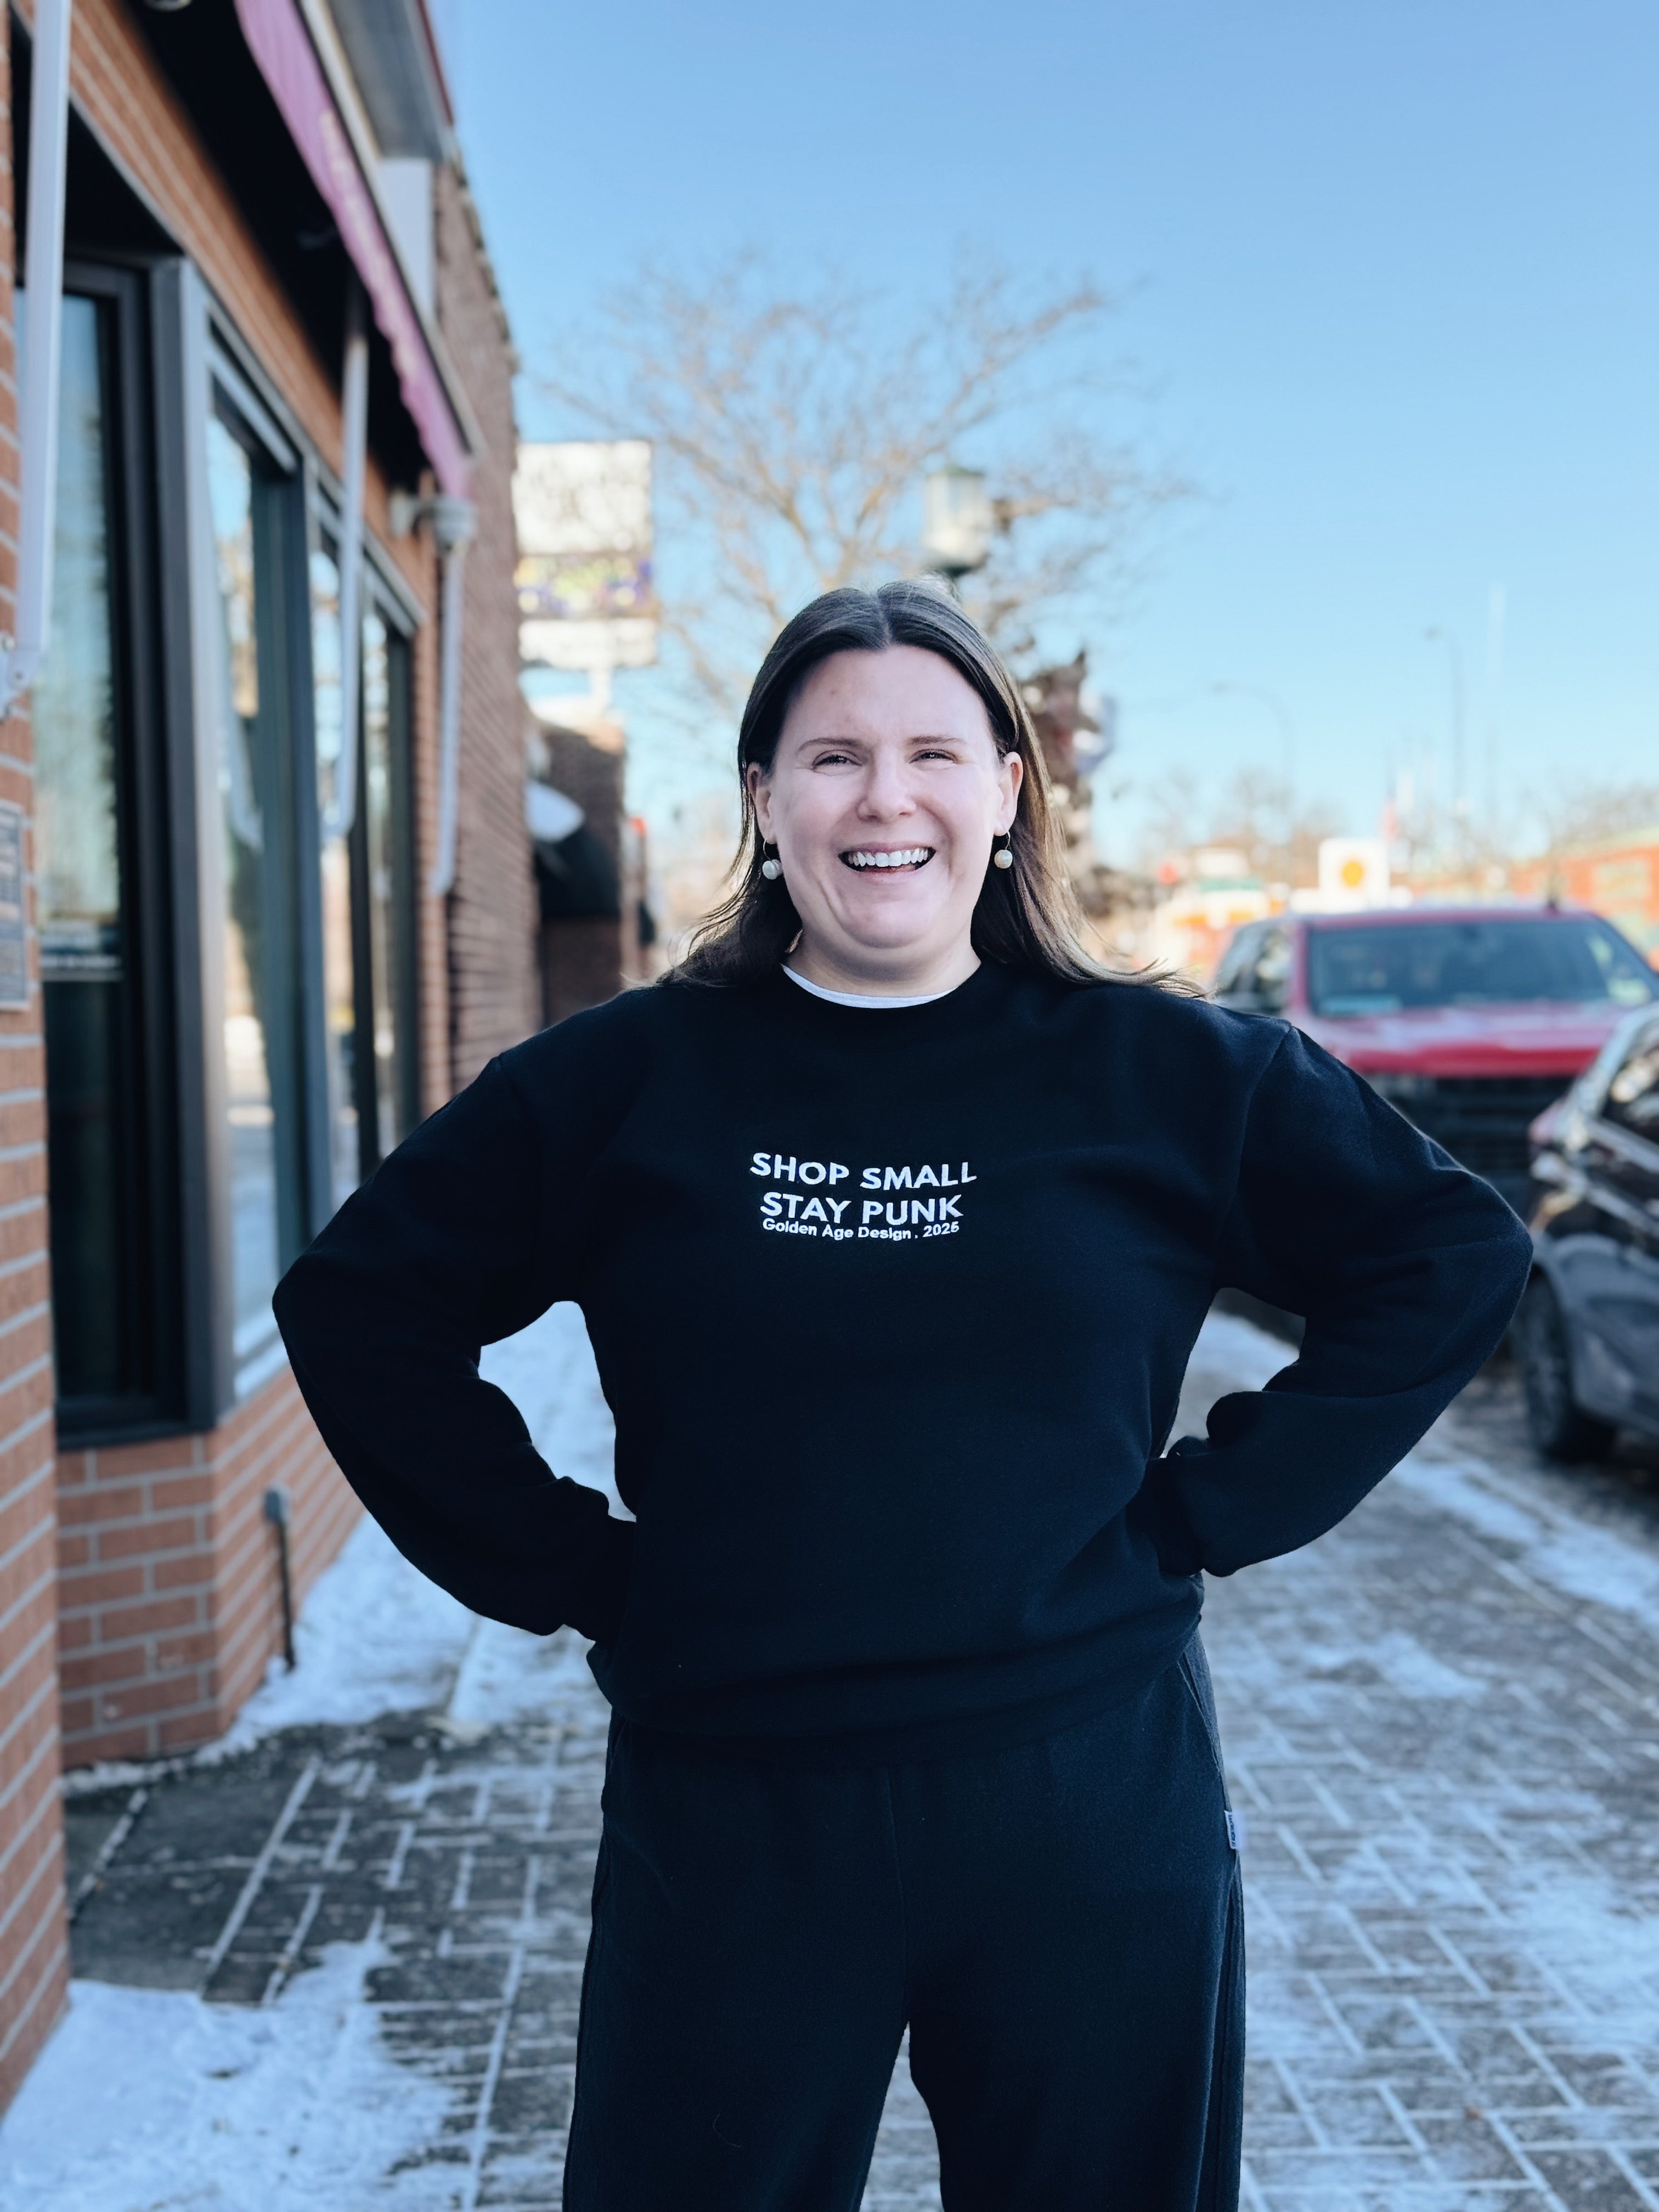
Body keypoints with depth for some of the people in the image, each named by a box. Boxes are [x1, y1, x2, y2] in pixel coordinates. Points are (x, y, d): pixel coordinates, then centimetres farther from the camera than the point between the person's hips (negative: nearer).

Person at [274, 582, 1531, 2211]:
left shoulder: (1163, 1073, 0)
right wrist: (560, 1569, -1)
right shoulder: (624, 1081, 0)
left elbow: (1454, 1255, 7)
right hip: (727, 1813, 0)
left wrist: (1212, 1510, -1)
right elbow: (356, 1303, 7)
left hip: (1091, 1804, 1)